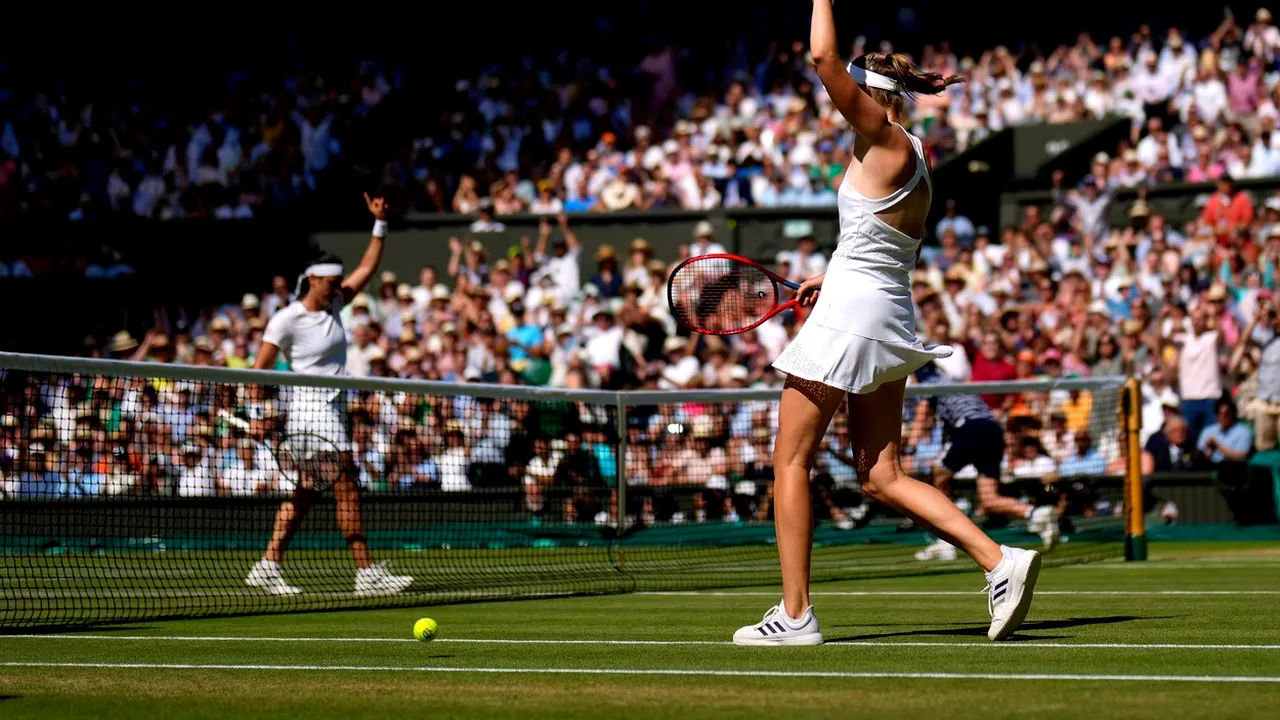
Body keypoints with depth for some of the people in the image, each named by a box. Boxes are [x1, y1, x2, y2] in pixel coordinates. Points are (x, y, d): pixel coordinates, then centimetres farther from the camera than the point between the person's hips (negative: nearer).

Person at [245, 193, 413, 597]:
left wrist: (380, 223, 3)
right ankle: (367, 574, -13)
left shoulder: (333, 304, 10)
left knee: (305, 494, 9)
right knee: (347, 488, -12)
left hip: (334, 407, 9)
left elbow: (367, 268, 11)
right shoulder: (287, 320, -11)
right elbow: (259, 370, -9)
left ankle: (267, 567, 12)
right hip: (311, 407, -9)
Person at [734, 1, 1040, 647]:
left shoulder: (885, 141, -11)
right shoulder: (913, 157, 14)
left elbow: (824, 56, -18)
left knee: (790, 460, 1)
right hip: (889, 320, 9)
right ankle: (999, 562, -4)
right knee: (882, 476, 9)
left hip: (848, 317, -9)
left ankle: (795, 614, 1)